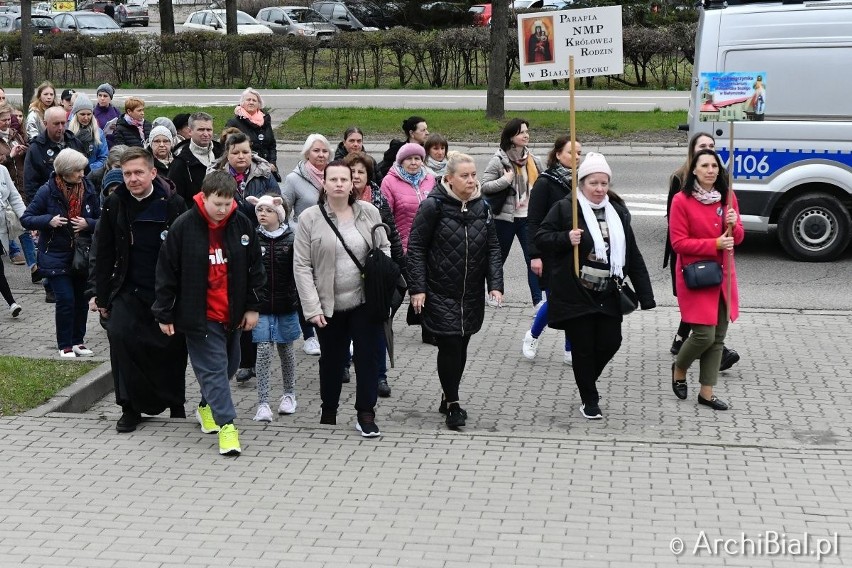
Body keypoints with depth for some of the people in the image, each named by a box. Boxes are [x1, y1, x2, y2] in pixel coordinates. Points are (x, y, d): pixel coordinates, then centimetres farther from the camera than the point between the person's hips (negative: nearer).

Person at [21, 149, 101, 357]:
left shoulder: (88, 190, -1)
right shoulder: (47, 191, -11)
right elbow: (26, 218, -7)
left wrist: (87, 223, -15)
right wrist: (48, 221, -24)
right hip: (56, 256, -4)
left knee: (81, 299, 9)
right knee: (66, 300, -8)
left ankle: (77, 341, 24)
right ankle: (65, 346, 5)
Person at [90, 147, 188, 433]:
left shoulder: (173, 203, -7)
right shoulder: (115, 205, 0)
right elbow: (104, 255, 5)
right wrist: (101, 297, 4)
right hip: (130, 290, 1)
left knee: (173, 345, 6)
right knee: (119, 334, -19)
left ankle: (175, 405, 29)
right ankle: (131, 408, -8)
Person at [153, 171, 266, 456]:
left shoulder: (241, 224, -2)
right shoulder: (184, 226, -12)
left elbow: (254, 267, 8)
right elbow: (166, 271, -6)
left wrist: (253, 306, 6)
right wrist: (164, 314, -4)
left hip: (232, 314, 5)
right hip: (200, 316, -5)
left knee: (229, 364, 17)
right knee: (213, 367, -9)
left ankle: (207, 406, 40)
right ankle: (226, 425, -8)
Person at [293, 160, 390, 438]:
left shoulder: (369, 212, -2)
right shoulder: (309, 218, -8)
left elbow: (384, 248, 10)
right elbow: (302, 266, -7)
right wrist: (312, 307, -12)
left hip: (365, 300, 1)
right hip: (329, 304, -1)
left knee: (368, 356, 2)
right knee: (332, 360, 13)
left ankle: (366, 414, 14)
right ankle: (328, 412, 31)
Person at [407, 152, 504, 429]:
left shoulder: (482, 207, 5)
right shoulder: (433, 206, -11)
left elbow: (492, 248, 8)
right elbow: (416, 248, -8)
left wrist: (495, 284, -3)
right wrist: (417, 288, -13)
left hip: (472, 293, 5)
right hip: (440, 292, -5)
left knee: (461, 346, 12)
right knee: (449, 345, -8)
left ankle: (448, 396, 29)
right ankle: (453, 404, 4)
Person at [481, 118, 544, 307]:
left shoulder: (533, 160, 8)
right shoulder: (499, 160, -7)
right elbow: (485, 186, -12)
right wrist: (506, 180, -21)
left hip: (528, 216, 3)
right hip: (506, 217, -3)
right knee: (498, 257, 13)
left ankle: (538, 300, -5)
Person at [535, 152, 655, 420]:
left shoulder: (617, 212, 9)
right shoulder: (564, 208, -5)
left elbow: (633, 256, 10)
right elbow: (541, 238, -3)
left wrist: (645, 295, 6)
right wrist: (566, 239, -22)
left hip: (607, 296, 4)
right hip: (575, 295, -4)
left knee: (610, 342, 4)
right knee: (583, 348, 2)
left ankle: (587, 381, 32)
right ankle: (589, 400, 18)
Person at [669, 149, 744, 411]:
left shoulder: (727, 197, 7)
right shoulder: (682, 200, -9)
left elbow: (737, 238, 13)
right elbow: (678, 242, -11)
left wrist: (734, 225, -11)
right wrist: (715, 244, -19)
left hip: (723, 275, 6)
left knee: (718, 337, 6)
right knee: (705, 335, -10)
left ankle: (706, 393, 15)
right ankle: (679, 369, 20)